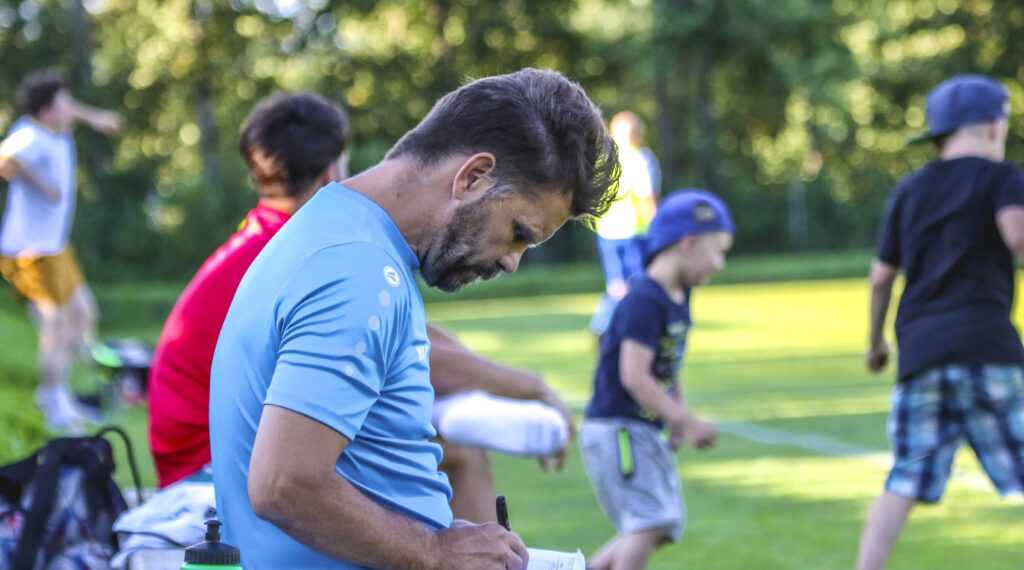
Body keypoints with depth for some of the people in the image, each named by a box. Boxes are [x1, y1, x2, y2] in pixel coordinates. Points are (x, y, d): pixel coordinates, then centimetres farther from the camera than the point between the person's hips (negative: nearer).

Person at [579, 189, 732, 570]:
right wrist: (686, 422, -21)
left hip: (647, 432, 10)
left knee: (665, 526, 11)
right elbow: (633, 375, -25)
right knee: (650, 520, -18)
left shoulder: (680, 297, 11)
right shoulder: (644, 300, -19)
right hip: (615, 428, -10)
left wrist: (680, 416, 6)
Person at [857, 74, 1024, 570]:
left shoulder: (909, 191, 17)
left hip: (919, 347, 5)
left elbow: (881, 277, 17)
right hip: (984, 344, -5)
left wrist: (875, 342, 28)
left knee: (905, 483, 5)